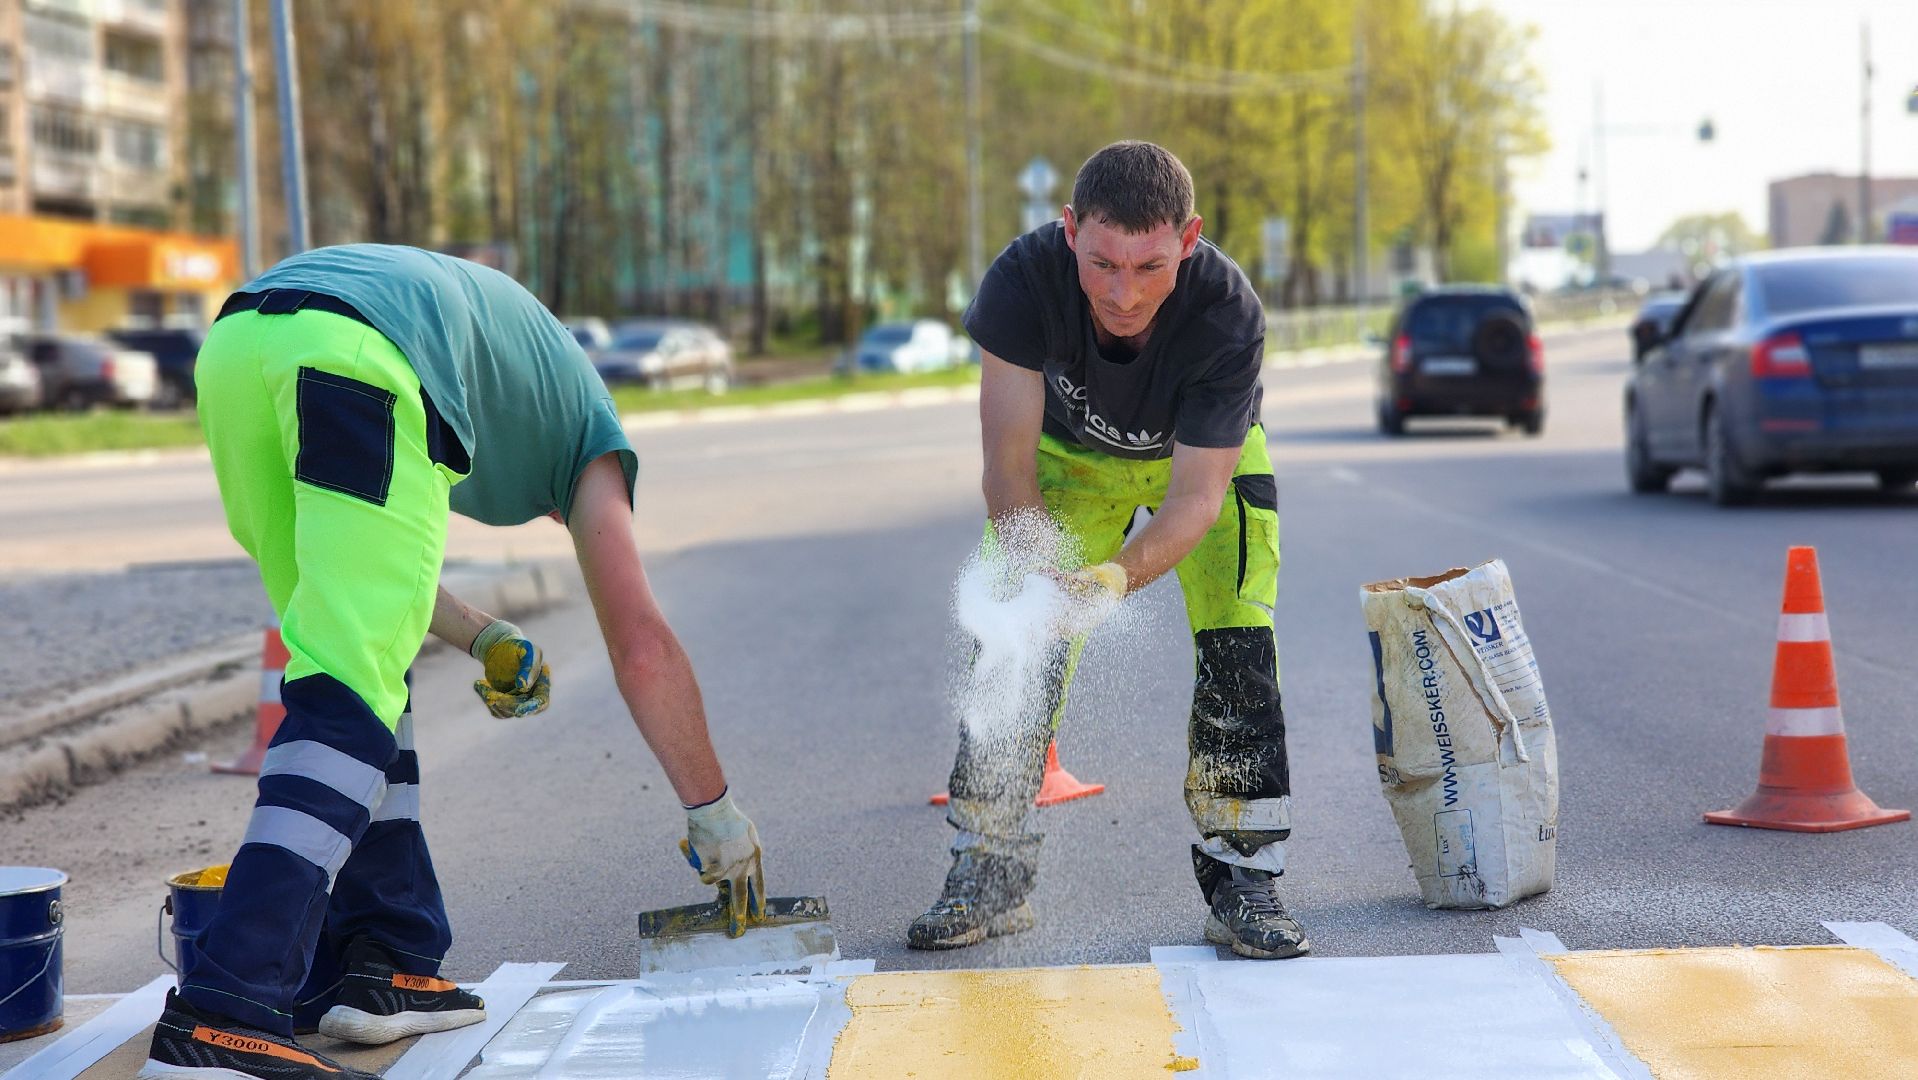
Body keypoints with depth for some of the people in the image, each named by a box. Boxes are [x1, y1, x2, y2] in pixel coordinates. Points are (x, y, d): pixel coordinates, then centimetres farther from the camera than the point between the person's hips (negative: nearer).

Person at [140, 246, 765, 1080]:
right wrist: (715, 811, 28)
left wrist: (481, 636, 43)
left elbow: (347, 565, 40)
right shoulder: (588, 433, 28)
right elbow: (641, 644, 22)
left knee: (362, 673, 17)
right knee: (349, 702, -9)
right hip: (358, 359, -7)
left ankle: (386, 966, 17)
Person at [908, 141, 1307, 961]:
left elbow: (1197, 496, -34)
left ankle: (1241, 882, -1)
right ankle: (989, 878, 7)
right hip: (1070, 451, 1)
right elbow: (1009, 463, -30)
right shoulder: (1023, 279, -36)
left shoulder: (1228, 315, -38)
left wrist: (1117, 577, -52)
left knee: (1238, 652, -15)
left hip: (1208, 454, -1)